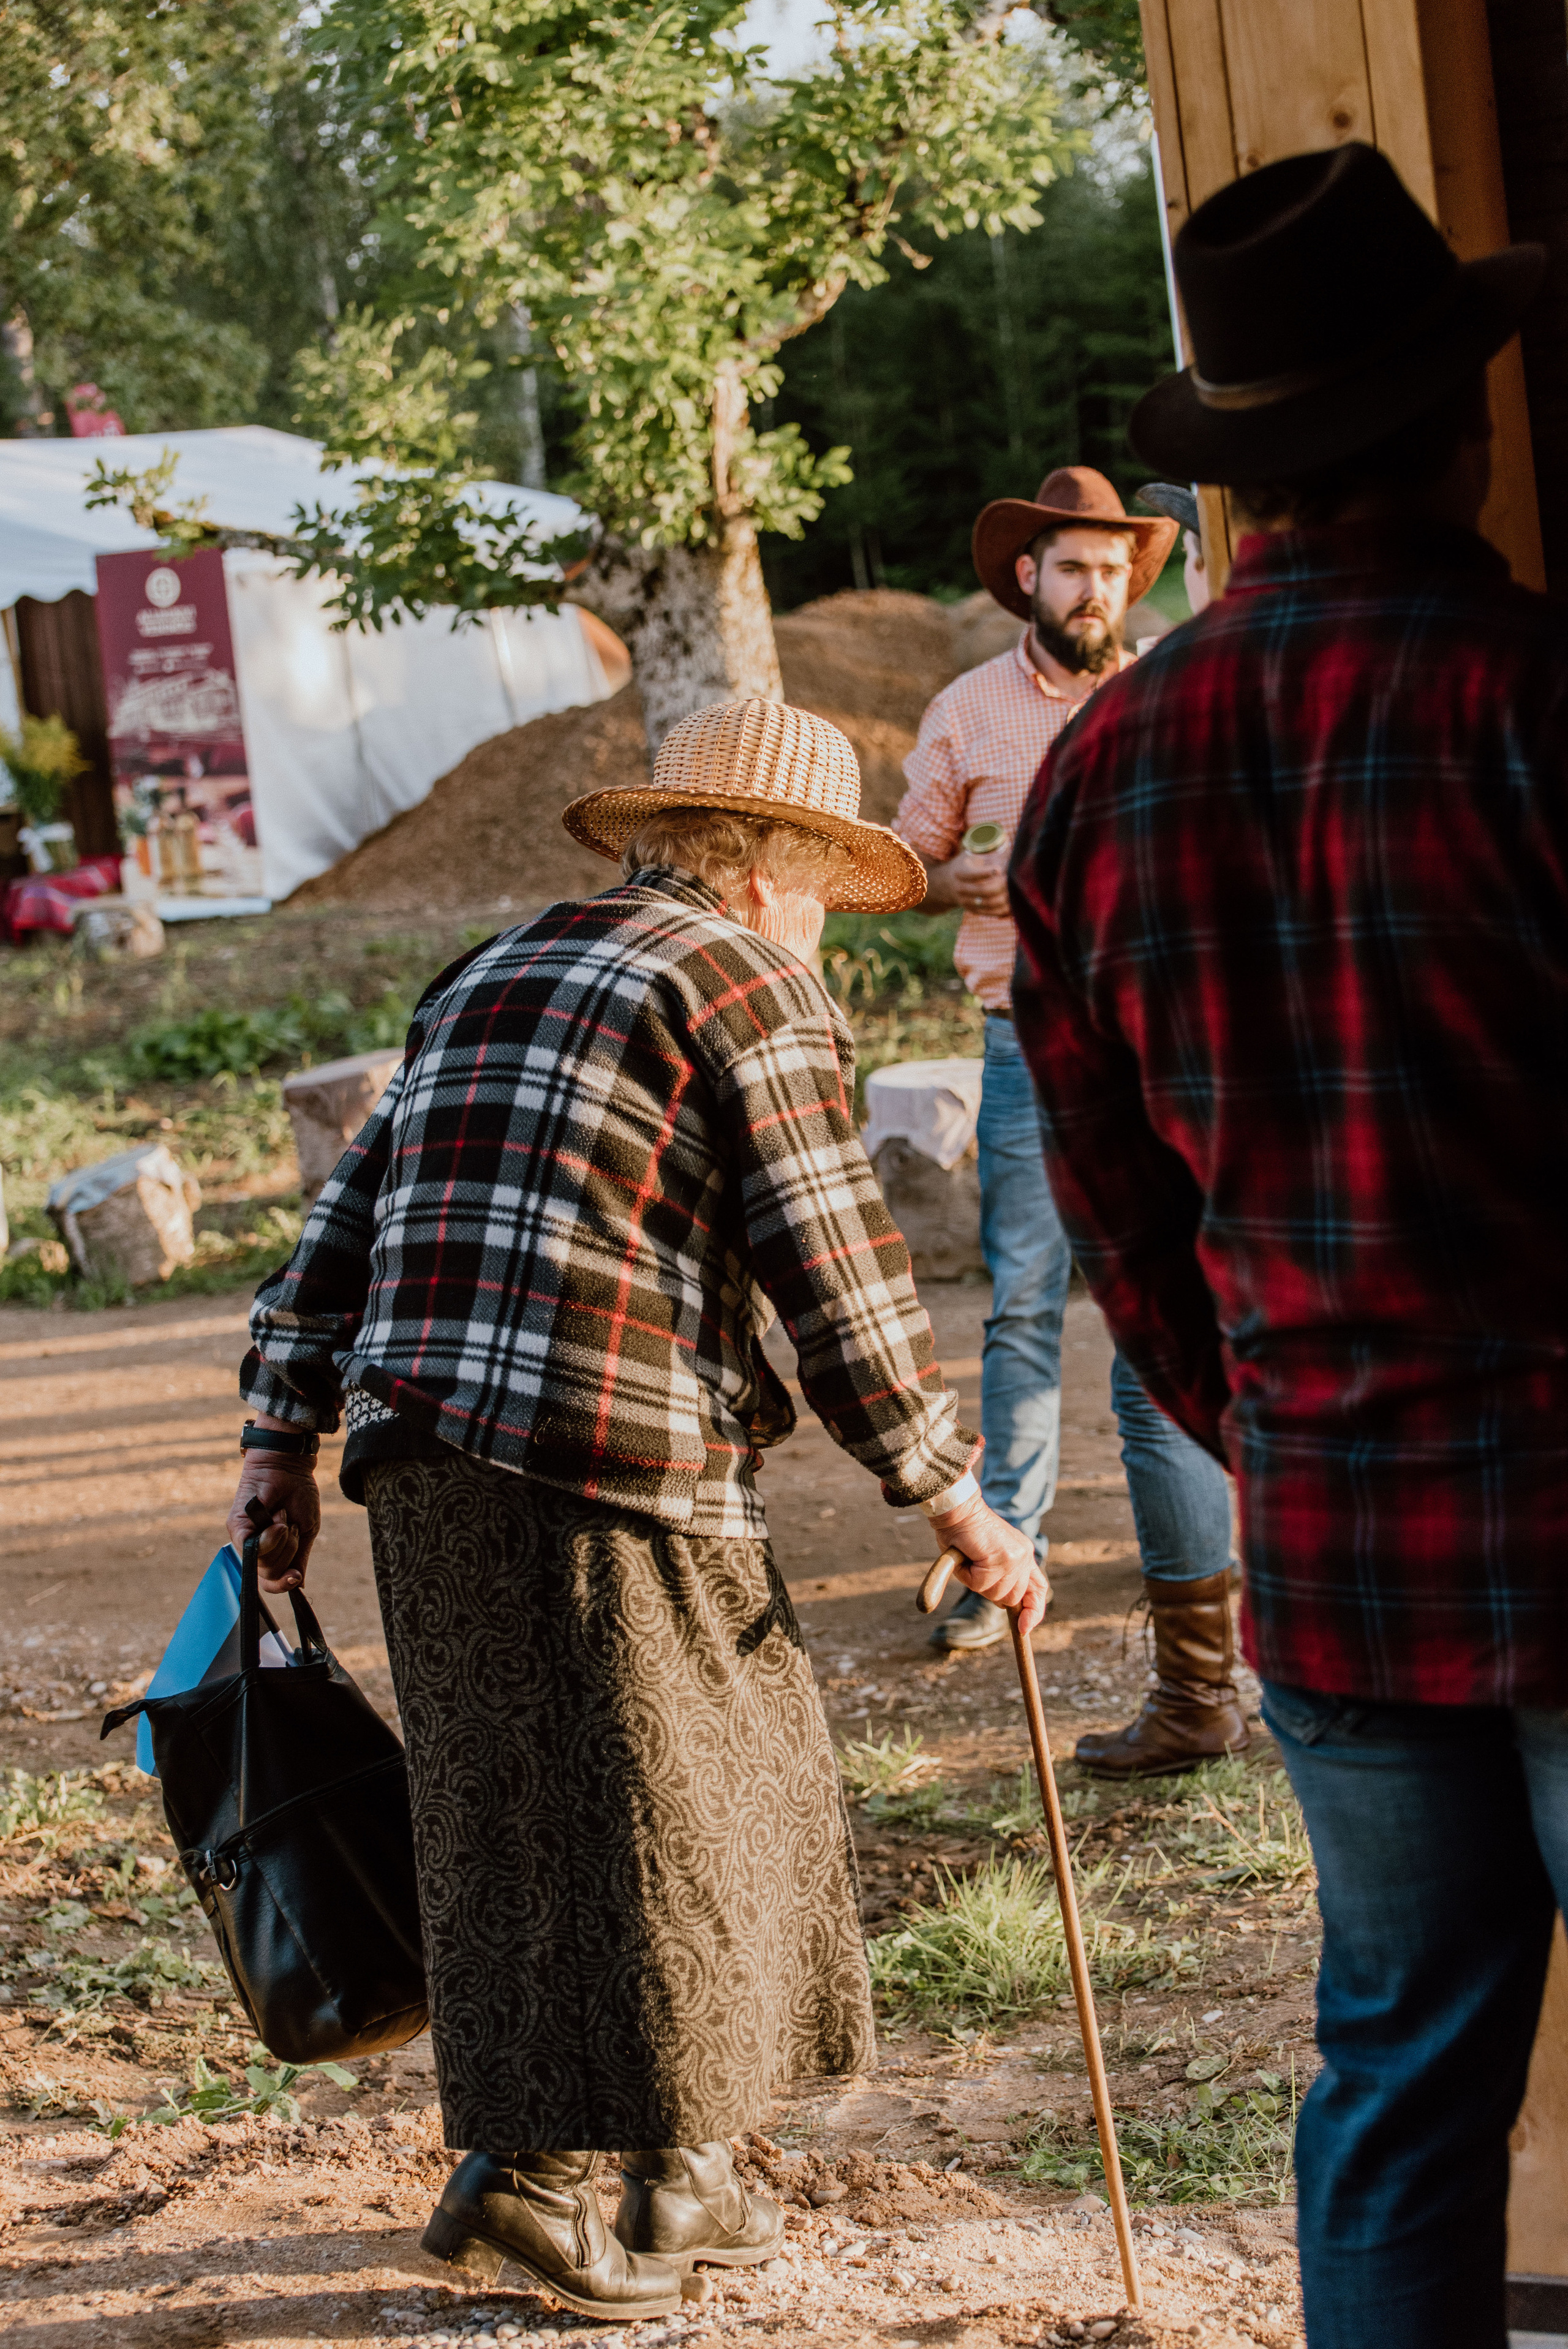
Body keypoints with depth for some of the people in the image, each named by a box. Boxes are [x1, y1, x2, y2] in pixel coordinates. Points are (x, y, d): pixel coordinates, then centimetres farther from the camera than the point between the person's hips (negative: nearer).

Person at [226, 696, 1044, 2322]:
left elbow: (348, 1219, 18)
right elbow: (833, 1273, -5)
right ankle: (522, 2167, 1)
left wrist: (280, 1442, 17)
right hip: (615, 1462, -7)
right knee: (646, 1813, 3)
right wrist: (952, 1498, 1)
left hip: (424, 1458, 8)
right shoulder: (751, 990, 1)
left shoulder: (485, 983, 23)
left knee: (510, 1818, 12)